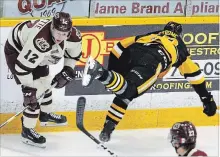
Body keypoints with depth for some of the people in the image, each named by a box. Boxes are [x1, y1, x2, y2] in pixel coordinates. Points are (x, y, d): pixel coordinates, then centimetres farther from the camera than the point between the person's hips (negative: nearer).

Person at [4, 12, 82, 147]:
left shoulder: (73, 36, -22)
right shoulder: (40, 42, -44)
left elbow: (74, 53, 2)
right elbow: (23, 66, -36)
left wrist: (67, 71, -5)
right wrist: (28, 89, -30)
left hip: (37, 54, 8)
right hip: (17, 51, -8)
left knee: (46, 83, 21)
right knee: (35, 91, -12)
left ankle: (45, 115, 46)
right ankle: (27, 130, -2)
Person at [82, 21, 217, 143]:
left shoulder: (150, 35, 42)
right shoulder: (179, 45, 38)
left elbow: (118, 48, 29)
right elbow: (193, 73, 37)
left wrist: (114, 71, 32)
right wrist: (207, 98, 42)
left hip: (130, 53, 4)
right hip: (150, 62, -4)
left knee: (123, 94, 21)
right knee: (127, 90, -20)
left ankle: (108, 128, 7)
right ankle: (100, 72, -45)